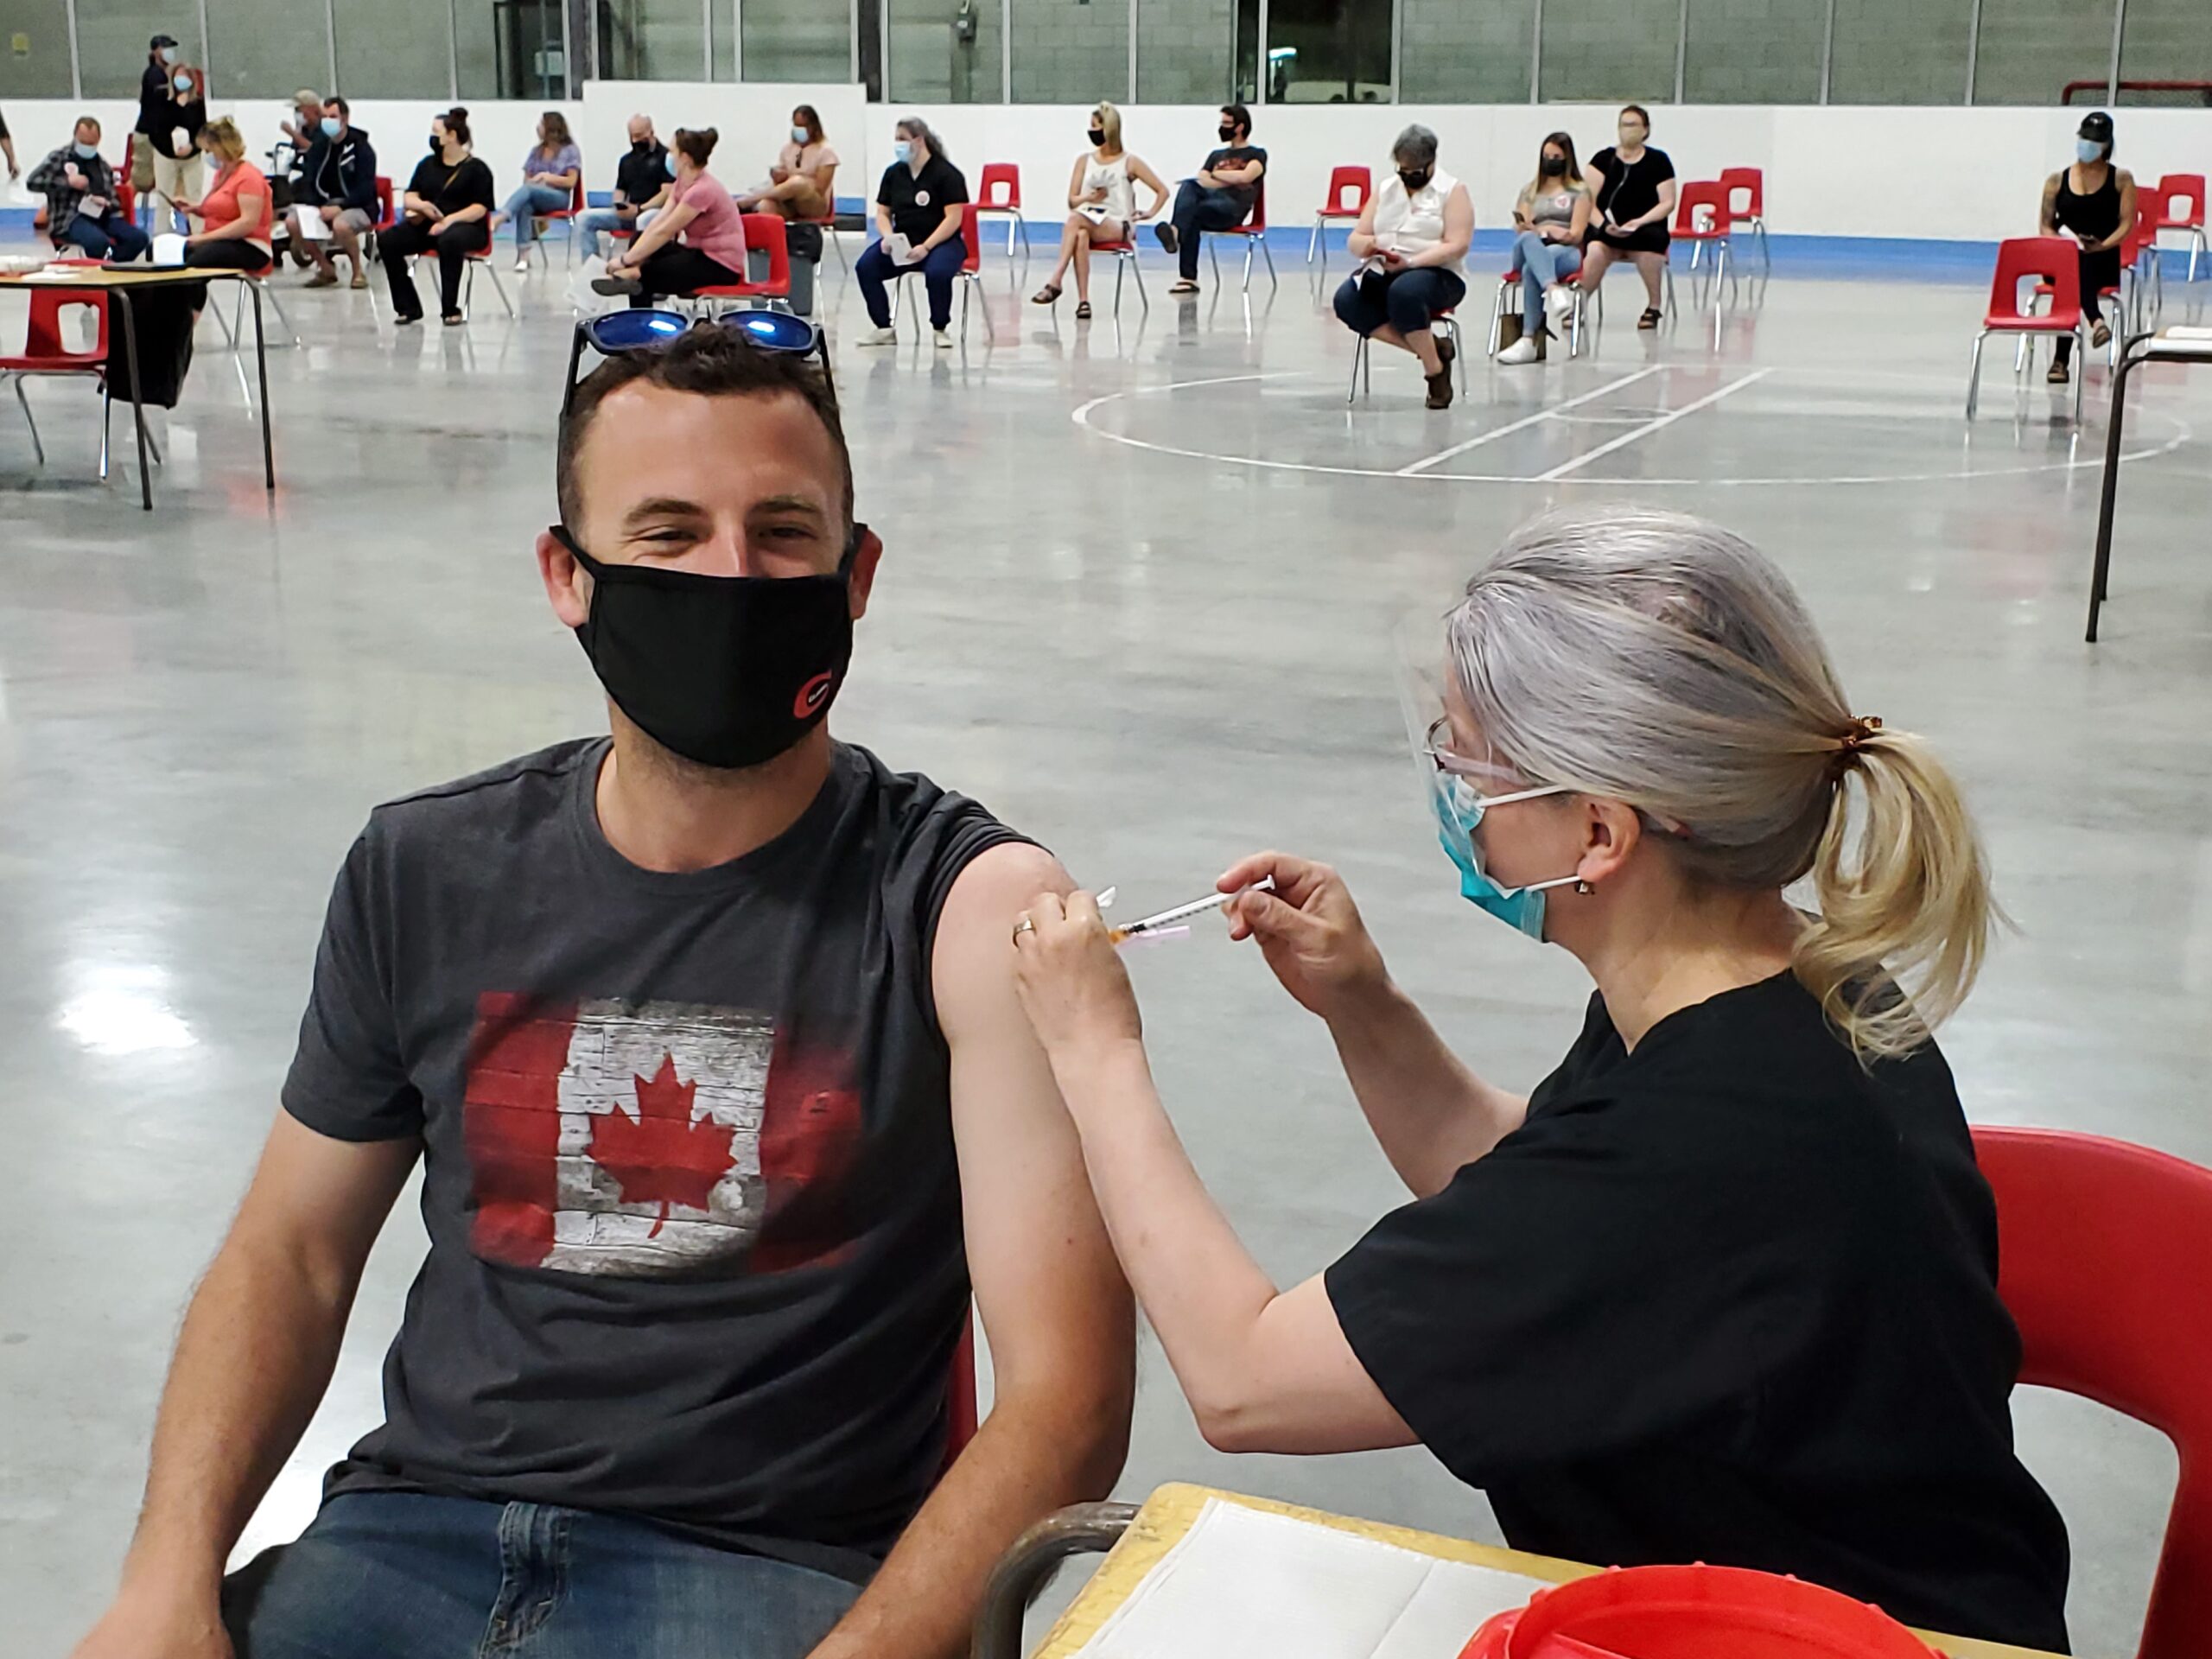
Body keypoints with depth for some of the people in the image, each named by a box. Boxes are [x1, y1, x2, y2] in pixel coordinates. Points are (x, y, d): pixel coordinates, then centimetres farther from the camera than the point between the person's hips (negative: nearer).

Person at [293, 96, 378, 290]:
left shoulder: (362, 148, -9)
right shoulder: (320, 145, 7)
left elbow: (365, 190, -16)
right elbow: (308, 180, 6)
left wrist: (339, 207, -28)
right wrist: (315, 207, -14)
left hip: (357, 208, -5)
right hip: (324, 206, 5)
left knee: (341, 225, -39)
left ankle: (358, 271, -11)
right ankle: (326, 269, 0)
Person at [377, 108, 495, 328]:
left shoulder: (476, 169, 1)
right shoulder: (427, 164, 19)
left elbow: (480, 208, -8)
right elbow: (409, 197, 15)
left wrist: (449, 220, -23)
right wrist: (421, 205, -10)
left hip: (466, 226, -6)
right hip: (426, 225, 6)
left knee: (449, 240, -41)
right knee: (386, 239, -19)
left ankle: (451, 309, -29)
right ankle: (408, 308, -15)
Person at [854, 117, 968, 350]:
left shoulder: (947, 173, -7)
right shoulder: (893, 173, 10)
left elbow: (953, 218, -14)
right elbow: (882, 213, 13)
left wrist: (925, 247, -23)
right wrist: (888, 237, -11)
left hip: (942, 242, -5)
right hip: (902, 241, 5)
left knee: (937, 273, -37)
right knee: (865, 266, -20)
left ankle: (940, 329, -13)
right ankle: (884, 328, -9)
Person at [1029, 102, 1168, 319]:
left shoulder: (1129, 162, 7)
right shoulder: (1084, 160, 16)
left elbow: (1162, 191, 11)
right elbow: (1072, 201, 13)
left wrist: (1150, 213, -3)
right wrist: (1088, 198, -6)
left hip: (1119, 227, -3)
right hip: (1087, 222, 3)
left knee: (1075, 219, -35)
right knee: (1080, 235, -38)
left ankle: (1055, 281, -43)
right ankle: (1083, 301, -44)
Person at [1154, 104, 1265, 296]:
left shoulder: (1257, 154, 15)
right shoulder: (1216, 155, 31)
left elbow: (1244, 176, -7)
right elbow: (1201, 181, 14)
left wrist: (1215, 174, 6)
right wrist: (1232, 180, 0)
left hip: (1232, 208, -4)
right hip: (1210, 199, 4)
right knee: (1189, 184, -32)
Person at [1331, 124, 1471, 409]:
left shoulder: (1453, 191, 2)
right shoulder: (1386, 189, 15)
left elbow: (1456, 246, -10)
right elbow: (1355, 239, 12)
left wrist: (1410, 262, -24)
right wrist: (1367, 244, -15)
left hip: (1436, 274, -5)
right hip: (1381, 272, 5)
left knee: (1404, 292, -40)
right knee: (1346, 300, -27)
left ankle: (1435, 370, -22)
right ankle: (1431, 349, -21)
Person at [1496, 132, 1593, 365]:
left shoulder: (1579, 191, 13)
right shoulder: (1529, 191, 23)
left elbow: (1576, 234, 2)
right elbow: (1520, 230, 10)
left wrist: (1540, 229, -13)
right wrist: (1548, 231, -12)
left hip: (1567, 253, -2)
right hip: (1531, 252, 2)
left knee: (1531, 269, -39)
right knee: (1528, 240, -39)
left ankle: (1530, 341, -49)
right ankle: (1556, 292, -63)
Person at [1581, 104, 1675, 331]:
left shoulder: (1658, 161, 7)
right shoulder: (1603, 159, 7)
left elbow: (1667, 203, 1)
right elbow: (1588, 200, 0)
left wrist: (1639, 222, -16)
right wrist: (1604, 225, -18)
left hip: (1647, 229, 0)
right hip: (1607, 232, 0)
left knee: (1649, 246, -36)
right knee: (1595, 250, -35)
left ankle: (1653, 307, -15)